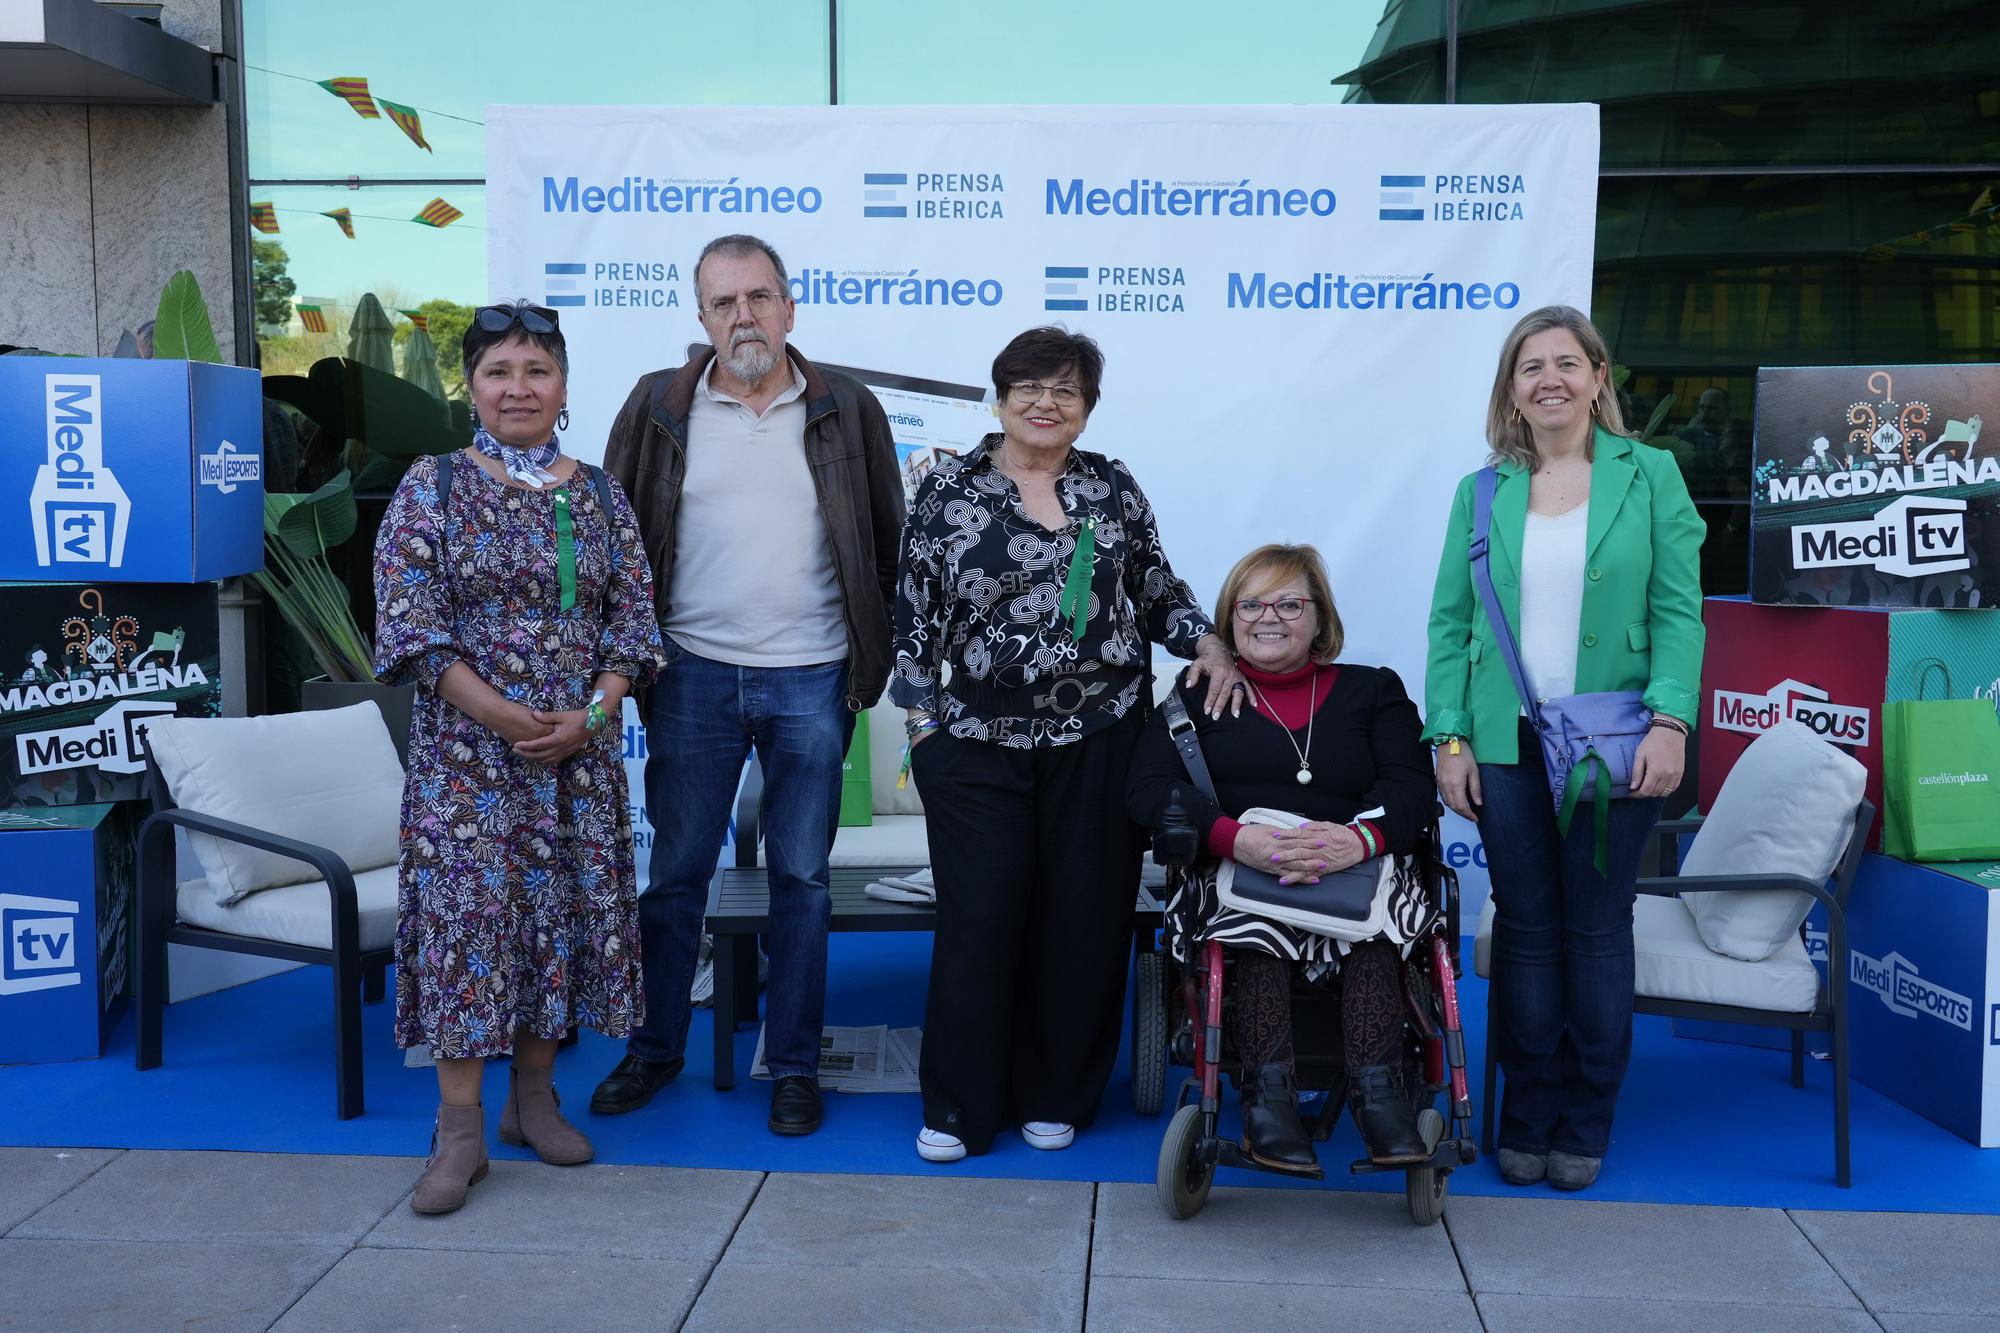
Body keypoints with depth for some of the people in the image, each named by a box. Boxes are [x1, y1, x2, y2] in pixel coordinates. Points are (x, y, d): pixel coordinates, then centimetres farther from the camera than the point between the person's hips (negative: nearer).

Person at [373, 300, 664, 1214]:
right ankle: (460, 1129, 4)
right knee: (466, 914, -5)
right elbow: (409, 621, -8)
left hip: (580, 749, 3)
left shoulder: (599, 498, 7)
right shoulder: (433, 487, -1)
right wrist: (498, 713, -16)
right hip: (466, 747, -3)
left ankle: (533, 1096, 23)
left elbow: (633, 619, 5)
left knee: (565, 911, 7)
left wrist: (592, 713, -11)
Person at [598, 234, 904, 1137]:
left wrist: (878, 655, 2)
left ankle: (794, 1063, 20)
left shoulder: (846, 411, 2)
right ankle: (654, 1048, 25)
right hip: (694, 675, 1)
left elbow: (887, 540, 6)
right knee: (675, 870, 9)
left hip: (811, 681, 0)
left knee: (801, 876, 8)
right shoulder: (659, 408, 3)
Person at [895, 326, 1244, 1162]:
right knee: (979, 926, 1)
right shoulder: (948, 489, 2)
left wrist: (1207, 641, -2)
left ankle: (1057, 1098, 22)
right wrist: (921, 722, 0)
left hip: (1099, 741, 2)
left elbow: (1156, 590, 15)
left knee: (1084, 924, 7)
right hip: (982, 747, -2)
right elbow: (916, 615, 3)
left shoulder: (1113, 487, 7)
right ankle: (959, 1106, 15)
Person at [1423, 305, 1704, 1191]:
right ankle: (1526, 1120, 20)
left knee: (1598, 931, 6)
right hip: (1509, 743, 2)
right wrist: (1448, 736, -3)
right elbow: (1450, 622, 5)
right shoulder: (1482, 493, 7)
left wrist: (1670, 721, -13)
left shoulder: (1649, 476, 2)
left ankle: (1584, 1128, 20)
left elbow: (1677, 611, -2)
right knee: (1525, 931, 7)